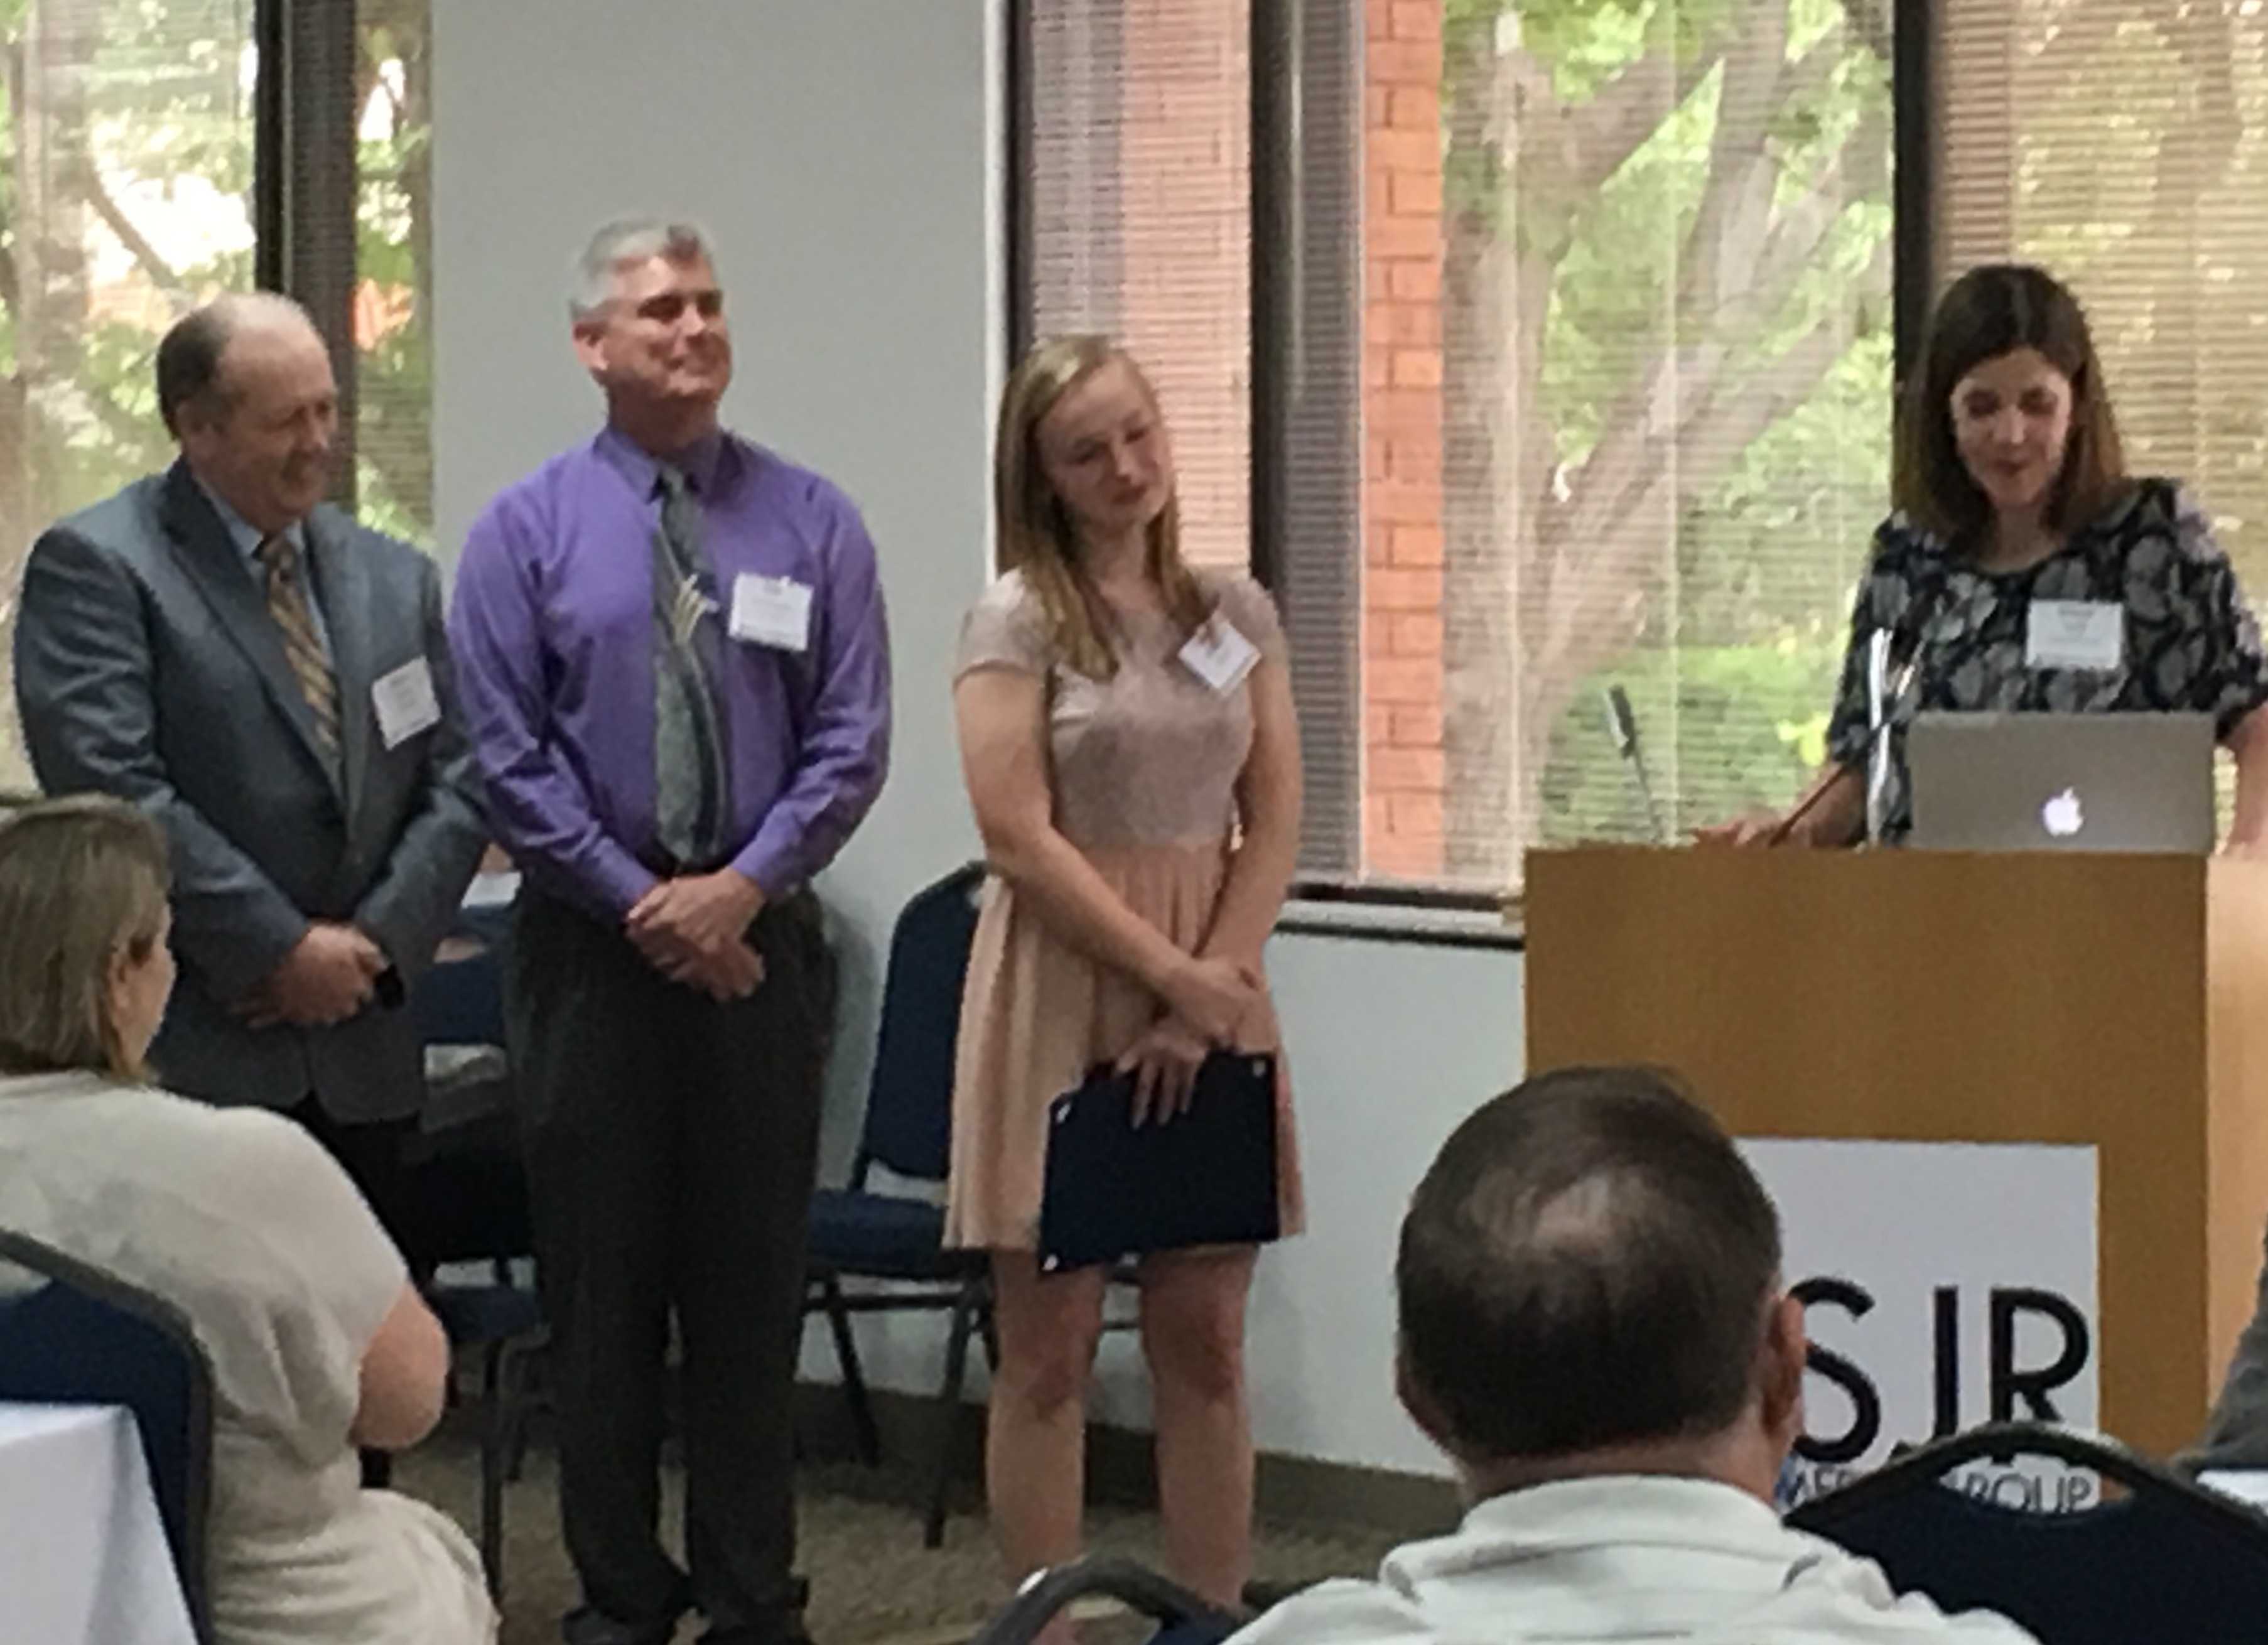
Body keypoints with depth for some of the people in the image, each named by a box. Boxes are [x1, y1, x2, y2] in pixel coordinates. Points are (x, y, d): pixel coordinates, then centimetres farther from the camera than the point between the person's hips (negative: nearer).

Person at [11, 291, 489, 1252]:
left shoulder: (394, 579, 15)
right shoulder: (96, 566, -4)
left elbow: (455, 781, 13)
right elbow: (111, 787, -14)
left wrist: (376, 942, -3)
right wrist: (282, 948, -14)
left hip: (362, 1062, 6)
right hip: (192, 1053, -6)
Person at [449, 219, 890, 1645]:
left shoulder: (811, 523, 4)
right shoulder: (527, 531, 1)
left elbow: (851, 742, -1)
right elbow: (507, 757, -4)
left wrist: (741, 887, -13)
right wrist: (641, 901, -12)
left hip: (759, 934, 1)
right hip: (591, 941, 0)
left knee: (754, 1283, 6)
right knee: (601, 1278, 5)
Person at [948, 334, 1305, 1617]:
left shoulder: (1238, 613, 9)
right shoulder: (1018, 620, -4)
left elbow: (1276, 821, 6)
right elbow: (1020, 838, -11)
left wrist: (1212, 989, -7)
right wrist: (1173, 976, -12)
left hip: (1213, 992, 4)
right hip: (1064, 991, -4)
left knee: (1205, 1342, 6)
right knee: (1051, 1351, 1)